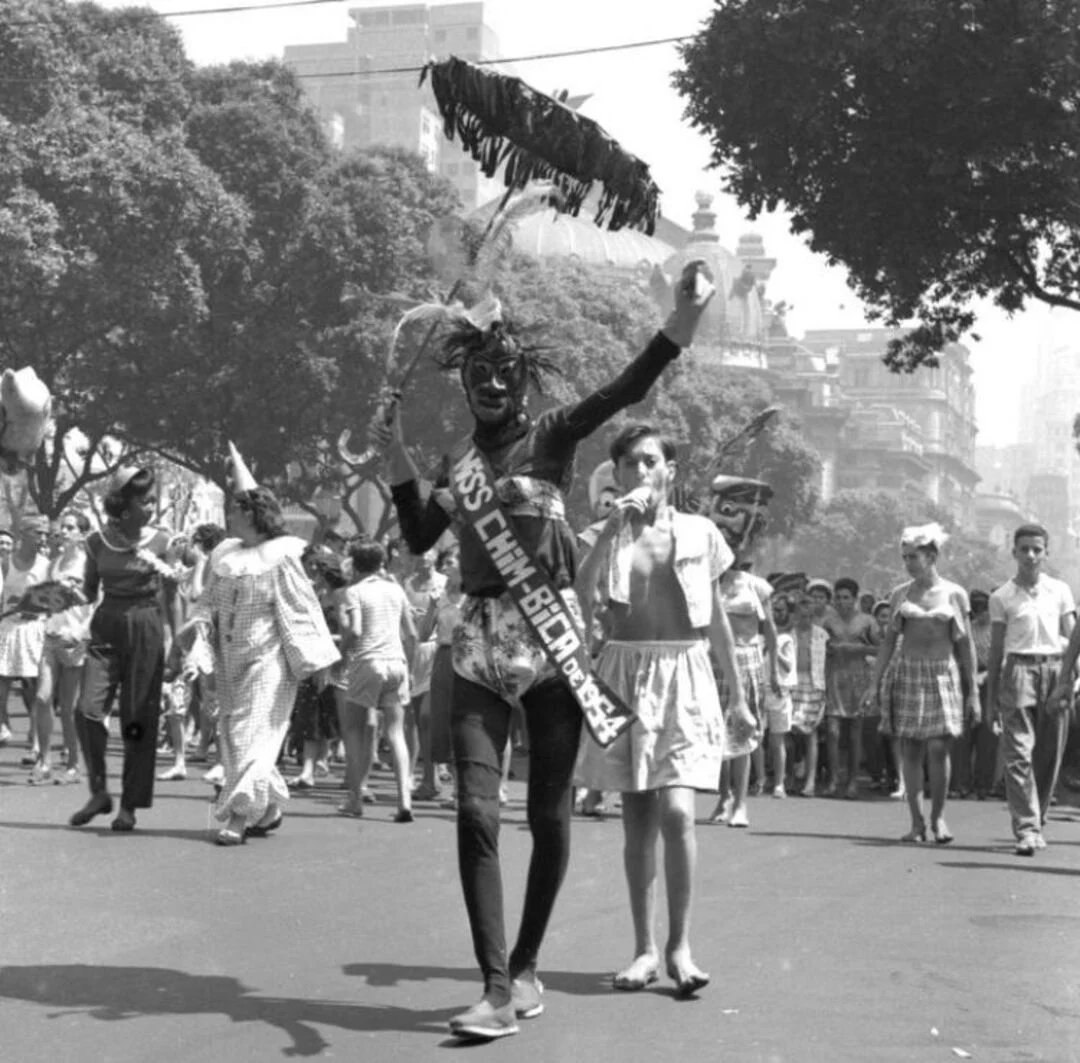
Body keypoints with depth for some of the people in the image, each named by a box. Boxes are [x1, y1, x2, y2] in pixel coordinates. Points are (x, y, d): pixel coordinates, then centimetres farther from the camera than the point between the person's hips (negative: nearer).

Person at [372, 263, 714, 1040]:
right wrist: (399, 459, 3)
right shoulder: (462, 459, 13)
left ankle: (526, 967, 19)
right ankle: (499, 986, -9)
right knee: (477, 811, -9)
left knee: (549, 813, 4)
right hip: (482, 641, 3)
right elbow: (420, 538, 10)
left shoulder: (552, 436, 1)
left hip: (553, 631, -3)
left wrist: (682, 323, -28)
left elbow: (626, 391, -14)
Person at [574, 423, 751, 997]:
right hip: (624, 675, 1)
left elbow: (717, 621, 12)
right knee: (636, 817, 4)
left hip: (684, 676, -1)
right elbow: (581, 605, -12)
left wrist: (739, 697, 12)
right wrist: (611, 531, -16)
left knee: (676, 811, -15)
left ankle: (679, 945, -5)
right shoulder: (606, 536, 5)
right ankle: (645, 948, 11)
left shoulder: (699, 533, 6)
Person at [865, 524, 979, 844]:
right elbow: (889, 641, 10)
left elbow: (965, 645, 4)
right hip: (907, 674, 2)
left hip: (942, 676, -2)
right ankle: (917, 822, 5)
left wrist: (972, 692, 2)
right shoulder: (900, 594, 7)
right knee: (910, 752, 0)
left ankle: (938, 817, 4)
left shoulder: (954, 594, 2)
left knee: (938, 749, -12)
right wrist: (875, 682, 3)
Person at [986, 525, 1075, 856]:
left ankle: (1038, 821, 19)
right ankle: (1026, 829, -15)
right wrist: (991, 698, 7)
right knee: (1019, 753, -11)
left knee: (1049, 755, 4)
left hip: (1055, 670, 2)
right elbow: (996, 649, 9)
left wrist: (1066, 680, -9)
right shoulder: (1002, 596, 7)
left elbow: (1072, 638, 4)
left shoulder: (1060, 590, 9)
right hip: (1019, 670, -2)